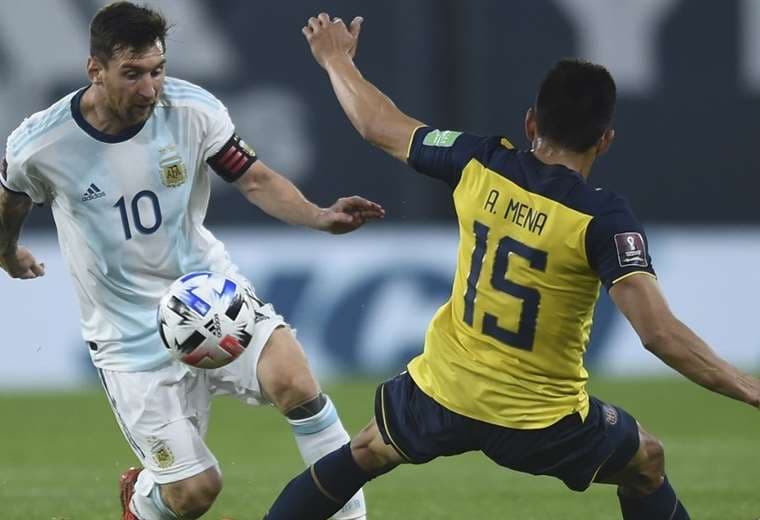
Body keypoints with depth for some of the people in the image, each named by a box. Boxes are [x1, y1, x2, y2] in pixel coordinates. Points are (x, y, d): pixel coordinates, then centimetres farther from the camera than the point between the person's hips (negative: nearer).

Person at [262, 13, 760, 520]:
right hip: (541, 423, -3)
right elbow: (659, 332, -28)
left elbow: (379, 125, 8)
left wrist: (337, 60, 27)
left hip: (443, 395, 3)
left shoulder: (479, 164, -8)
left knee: (364, 454, 32)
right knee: (646, 463, 24)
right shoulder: (603, 219, -20)